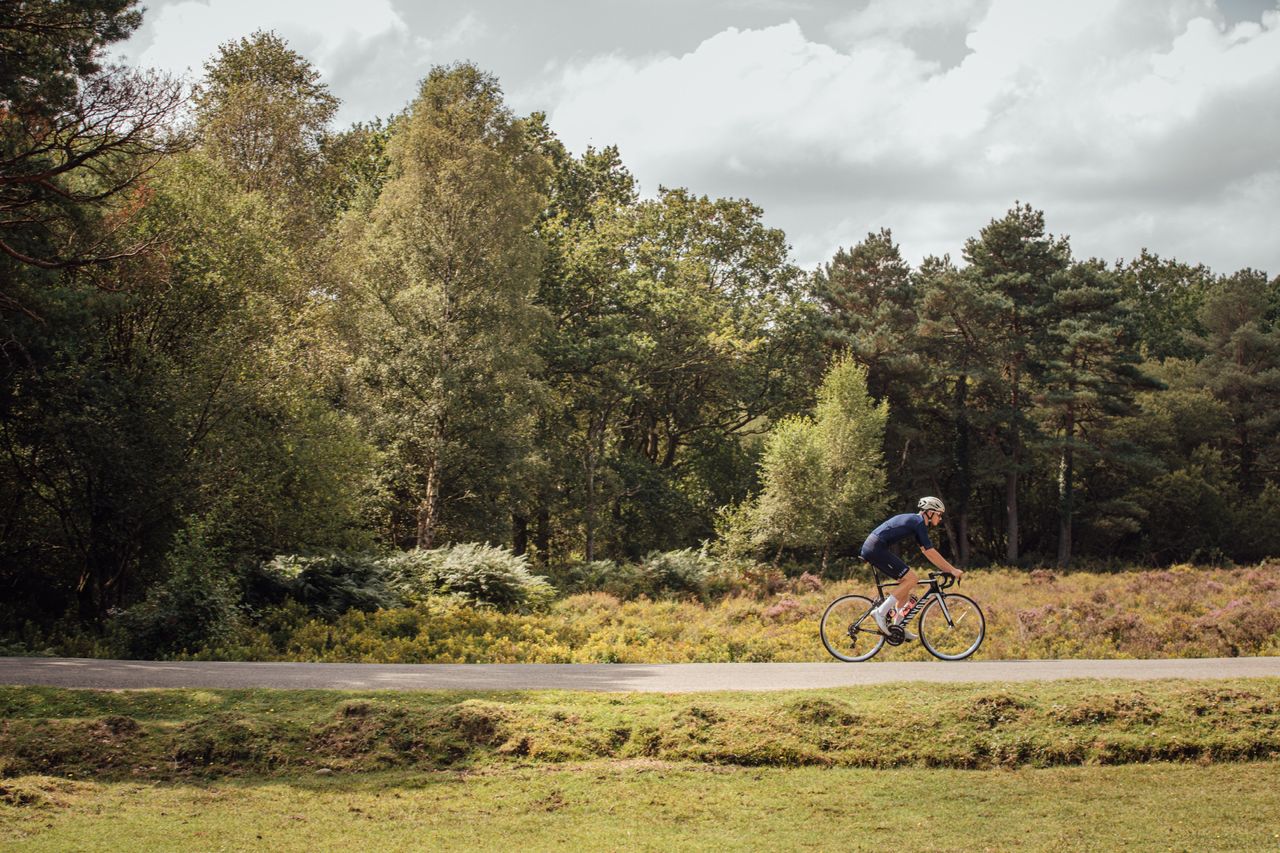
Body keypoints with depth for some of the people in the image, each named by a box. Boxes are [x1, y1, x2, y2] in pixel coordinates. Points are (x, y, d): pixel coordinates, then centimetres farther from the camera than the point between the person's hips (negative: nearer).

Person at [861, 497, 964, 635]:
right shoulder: (919, 523, -8)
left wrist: (948, 569, 23)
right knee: (910, 579, -11)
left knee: (906, 579, 15)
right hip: (876, 548, -10)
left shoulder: (914, 521, 22)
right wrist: (952, 570, -5)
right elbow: (930, 552, -10)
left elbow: (925, 551, 25)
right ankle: (881, 612, -11)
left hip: (870, 548, 10)